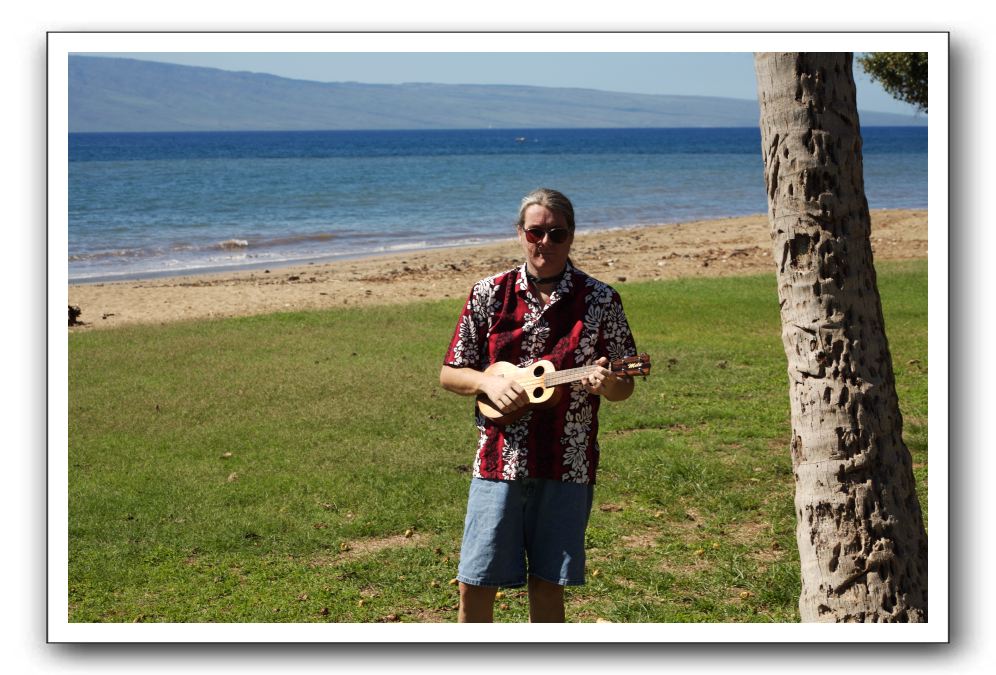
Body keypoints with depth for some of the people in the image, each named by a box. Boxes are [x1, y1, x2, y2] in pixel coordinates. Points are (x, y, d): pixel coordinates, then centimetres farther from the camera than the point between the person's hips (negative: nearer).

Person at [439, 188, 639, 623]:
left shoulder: (599, 301, 1)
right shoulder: (489, 294, 3)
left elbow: (624, 386, 5)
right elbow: (450, 374, 9)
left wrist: (604, 384, -17)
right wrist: (488, 382, -11)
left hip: (566, 468, -1)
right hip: (498, 462, 1)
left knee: (547, 586, 7)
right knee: (475, 586, 1)